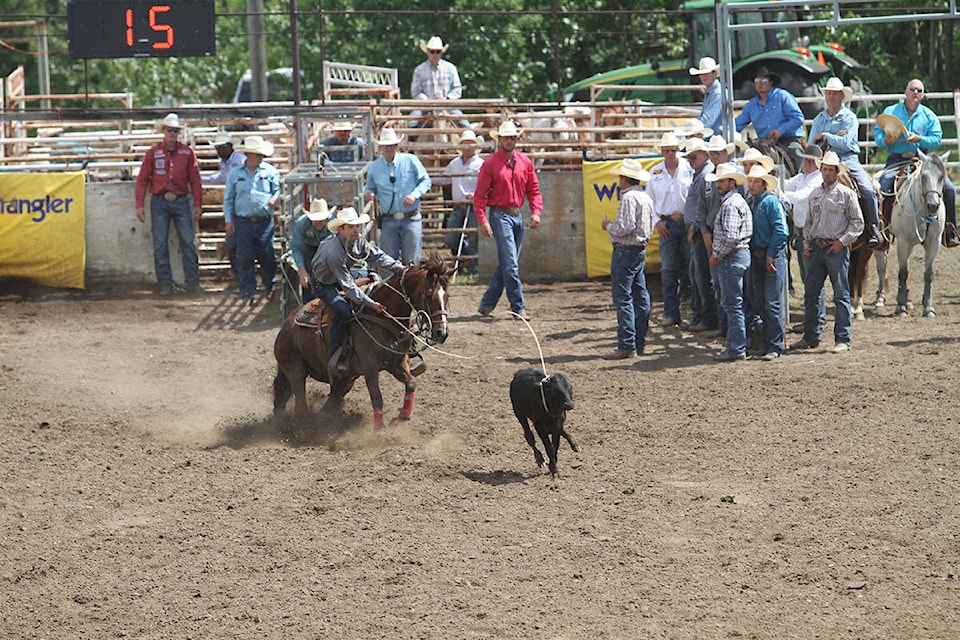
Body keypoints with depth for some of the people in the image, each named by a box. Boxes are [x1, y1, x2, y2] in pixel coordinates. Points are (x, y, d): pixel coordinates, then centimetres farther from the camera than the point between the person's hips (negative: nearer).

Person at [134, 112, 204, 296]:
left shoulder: (187, 152, 5)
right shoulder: (153, 153, 2)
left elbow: (194, 180, 7)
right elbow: (142, 179, 2)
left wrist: (198, 205, 2)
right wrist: (140, 205, -5)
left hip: (181, 201, 1)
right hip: (159, 202, -1)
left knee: (189, 242, -3)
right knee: (160, 245, -1)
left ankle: (192, 282, 1)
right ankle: (165, 284, 4)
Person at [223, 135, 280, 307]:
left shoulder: (270, 171, 7)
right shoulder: (235, 174, 9)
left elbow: (278, 190, 8)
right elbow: (228, 199, 13)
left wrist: (275, 199, -16)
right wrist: (228, 220, 5)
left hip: (265, 221, 0)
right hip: (243, 221, 0)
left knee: (267, 256, 2)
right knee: (245, 258, -2)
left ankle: (269, 286, 24)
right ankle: (248, 292, 3)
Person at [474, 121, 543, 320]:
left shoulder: (525, 163, 8)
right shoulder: (490, 164, -6)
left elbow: (533, 190, 13)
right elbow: (480, 194, -7)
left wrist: (536, 212, -3)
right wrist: (482, 220, -17)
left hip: (517, 216, 6)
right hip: (499, 215, -6)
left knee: (506, 265, 10)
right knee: (510, 264, -11)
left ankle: (486, 305, 21)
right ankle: (518, 308, -8)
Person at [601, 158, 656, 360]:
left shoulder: (629, 198, -15)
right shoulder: (646, 198, 14)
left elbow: (625, 227, -23)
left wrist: (609, 226, -5)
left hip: (626, 251, -10)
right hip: (641, 250, 10)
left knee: (623, 298, -9)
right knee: (640, 297, 11)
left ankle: (627, 346, -13)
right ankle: (639, 343, 15)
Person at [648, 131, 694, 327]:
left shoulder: (690, 168, -1)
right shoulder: (655, 172, 10)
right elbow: (649, 200, 15)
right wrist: (656, 221, 3)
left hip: (689, 222, -3)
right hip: (667, 224, 3)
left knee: (693, 267, -2)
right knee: (668, 270, 2)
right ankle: (671, 314, 5)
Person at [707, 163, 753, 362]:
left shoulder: (731, 204, -15)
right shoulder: (731, 201, 19)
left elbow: (730, 237, -23)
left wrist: (717, 256, -12)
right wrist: (716, 253, 14)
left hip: (732, 257, -11)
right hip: (735, 256, 11)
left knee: (733, 304, -8)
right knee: (729, 303, 14)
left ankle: (737, 350, -7)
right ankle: (734, 346, 18)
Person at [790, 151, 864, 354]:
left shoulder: (846, 194, -3)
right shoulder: (815, 194, 14)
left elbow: (857, 223, -3)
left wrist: (842, 241, -12)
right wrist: (807, 244, 10)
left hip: (836, 249, -6)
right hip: (816, 249, 6)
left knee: (841, 295, -4)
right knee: (810, 293, 9)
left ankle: (843, 340, -2)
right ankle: (810, 337, 18)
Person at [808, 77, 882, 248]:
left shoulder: (849, 118, 4)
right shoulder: (819, 119, 17)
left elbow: (845, 142, -9)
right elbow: (810, 145, 8)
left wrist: (824, 136, -5)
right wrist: (834, 137, -4)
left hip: (848, 159, -3)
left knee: (867, 190, -23)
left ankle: (874, 230, -15)